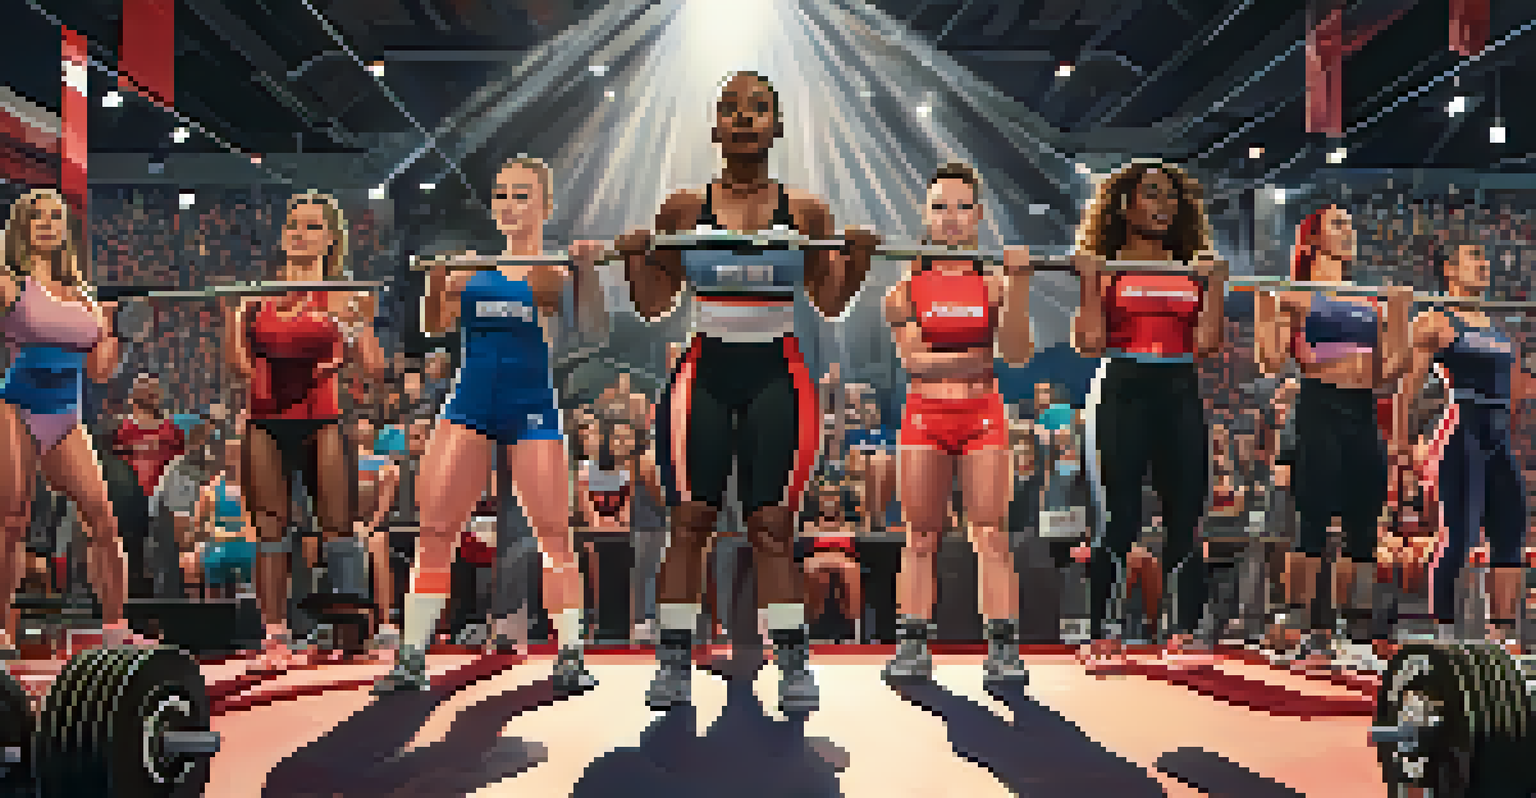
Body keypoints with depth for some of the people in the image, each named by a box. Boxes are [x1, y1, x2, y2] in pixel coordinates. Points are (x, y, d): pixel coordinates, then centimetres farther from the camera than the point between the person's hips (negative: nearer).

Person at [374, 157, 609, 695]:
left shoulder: (553, 271, 3)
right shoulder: (473, 270, 13)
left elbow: (591, 325, -11)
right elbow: (438, 324, 7)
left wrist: (586, 270, -24)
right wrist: (437, 281, -8)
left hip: (532, 408, -3)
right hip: (469, 407, 4)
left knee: (553, 534, -2)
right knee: (434, 529, -1)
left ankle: (571, 656, 6)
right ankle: (412, 656, 3)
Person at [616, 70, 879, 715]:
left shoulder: (805, 213, 5)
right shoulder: (684, 209, 5)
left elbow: (830, 302, 8)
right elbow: (653, 304, 9)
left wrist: (858, 257, -9)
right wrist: (635, 258, -10)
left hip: (776, 376, 0)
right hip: (704, 373, 1)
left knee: (773, 526, -3)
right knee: (689, 522, -2)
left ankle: (794, 664, 4)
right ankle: (673, 662, 7)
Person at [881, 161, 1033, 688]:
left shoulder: (993, 280, 5)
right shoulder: (907, 279, 5)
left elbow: (1017, 353, -7)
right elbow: (911, 356, -5)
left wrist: (1019, 283, -15)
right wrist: (971, 357, -15)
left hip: (983, 413, 0)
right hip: (924, 413, 0)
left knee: (992, 535, -2)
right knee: (920, 536, 2)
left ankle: (1003, 649, -1)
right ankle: (912, 647, 6)